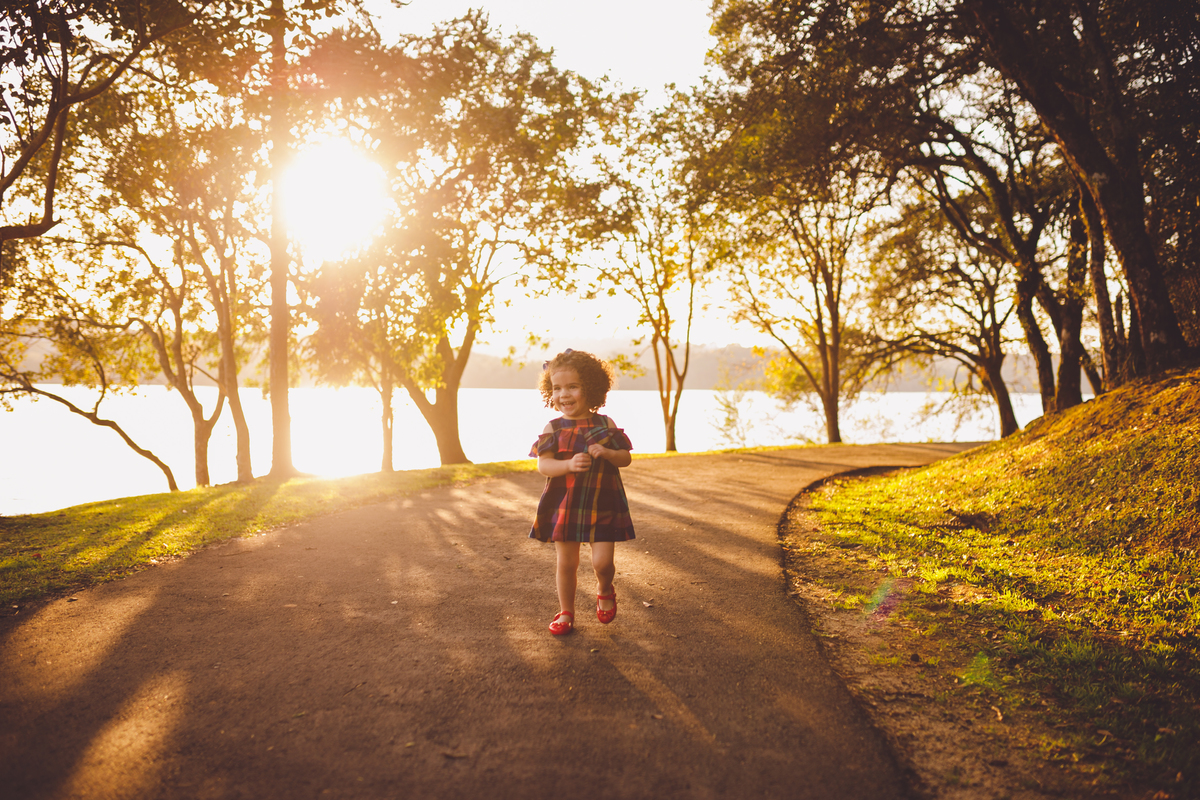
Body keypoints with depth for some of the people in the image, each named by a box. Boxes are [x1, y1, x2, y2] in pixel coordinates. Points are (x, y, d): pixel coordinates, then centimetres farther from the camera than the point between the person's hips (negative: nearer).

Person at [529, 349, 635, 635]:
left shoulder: (605, 425, -1)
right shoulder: (554, 428, -2)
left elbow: (626, 458, 1)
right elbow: (543, 465, -8)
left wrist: (607, 453, -19)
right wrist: (569, 465, -25)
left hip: (602, 505, -1)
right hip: (564, 505, 1)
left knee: (602, 561, -6)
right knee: (566, 562, 8)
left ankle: (604, 591, 29)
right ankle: (566, 612, 28)